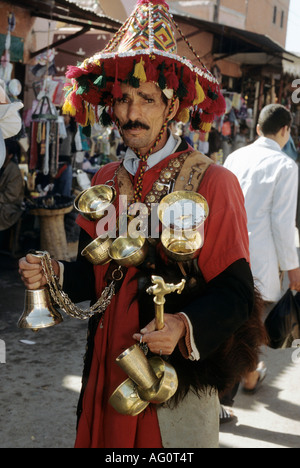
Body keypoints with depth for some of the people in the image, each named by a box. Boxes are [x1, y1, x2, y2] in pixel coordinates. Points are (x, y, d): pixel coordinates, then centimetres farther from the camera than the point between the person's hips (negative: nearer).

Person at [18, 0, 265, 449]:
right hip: (108, 362, 5)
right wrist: (55, 274, -11)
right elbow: (94, 271, 9)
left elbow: (235, 292, -14)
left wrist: (185, 327, -30)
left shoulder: (213, 183, -13)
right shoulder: (105, 181, 4)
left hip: (180, 367, -4)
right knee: (106, 436, 18)